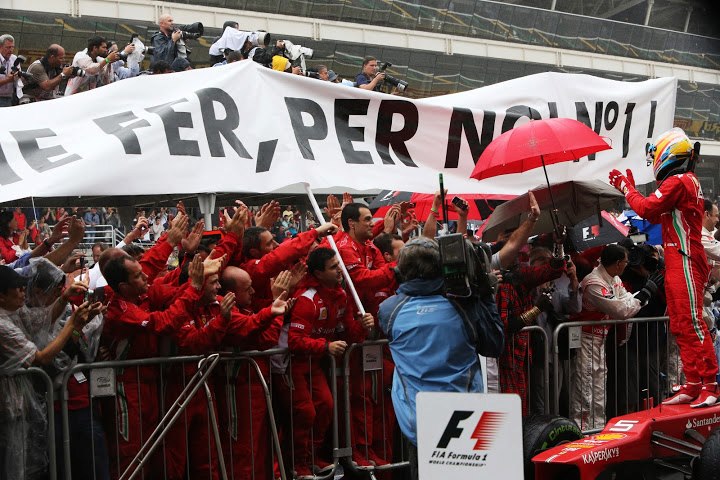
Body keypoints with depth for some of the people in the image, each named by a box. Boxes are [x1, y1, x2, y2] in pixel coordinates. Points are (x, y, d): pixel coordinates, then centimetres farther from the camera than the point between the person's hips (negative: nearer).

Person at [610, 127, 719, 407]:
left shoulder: (678, 182, -11)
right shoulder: (686, 181, 21)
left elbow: (647, 209, -16)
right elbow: (656, 216, 22)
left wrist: (626, 187, -1)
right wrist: (630, 189, 20)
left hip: (685, 261, -10)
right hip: (676, 263, 10)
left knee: (692, 323, -11)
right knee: (680, 326, 10)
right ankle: (692, 385, 13)